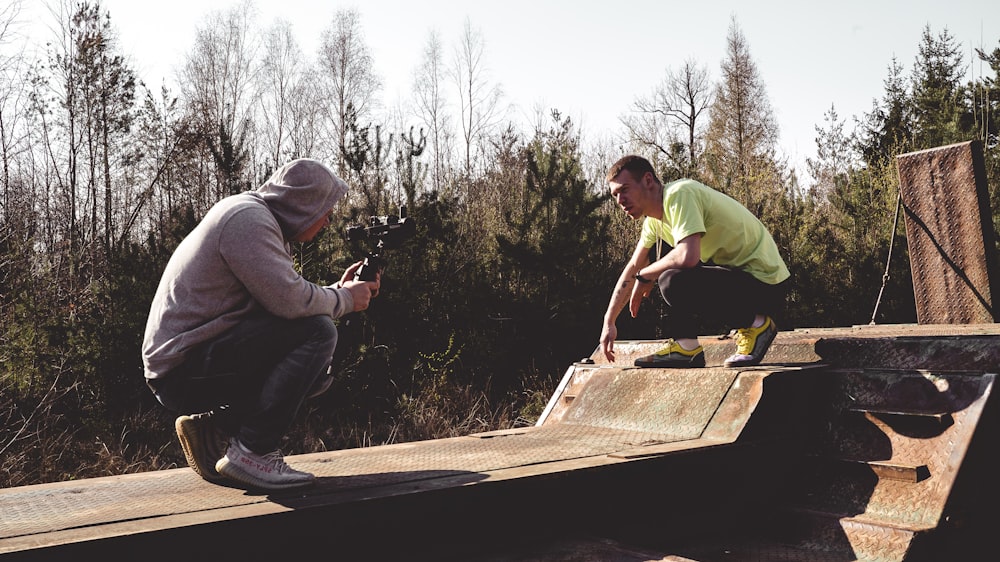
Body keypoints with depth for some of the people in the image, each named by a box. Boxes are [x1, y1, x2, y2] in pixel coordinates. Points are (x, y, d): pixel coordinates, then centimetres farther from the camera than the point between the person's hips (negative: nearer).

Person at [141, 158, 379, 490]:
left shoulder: (259, 220, 16)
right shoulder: (247, 217, -15)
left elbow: (280, 299, 15)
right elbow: (289, 300, -23)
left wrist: (339, 290, 8)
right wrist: (344, 299, -7)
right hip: (185, 369, -10)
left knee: (318, 372, 13)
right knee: (317, 332, -19)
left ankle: (212, 428, 9)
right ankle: (252, 452, -15)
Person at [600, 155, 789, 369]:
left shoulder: (679, 194, -20)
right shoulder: (655, 218, 10)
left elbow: (688, 257, -34)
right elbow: (633, 268, 16)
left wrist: (645, 275, -15)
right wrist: (609, 322, 13)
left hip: (765, 282, -10)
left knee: (674, 282, -29)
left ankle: (754, 324, -7)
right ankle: (685, 345, 6)